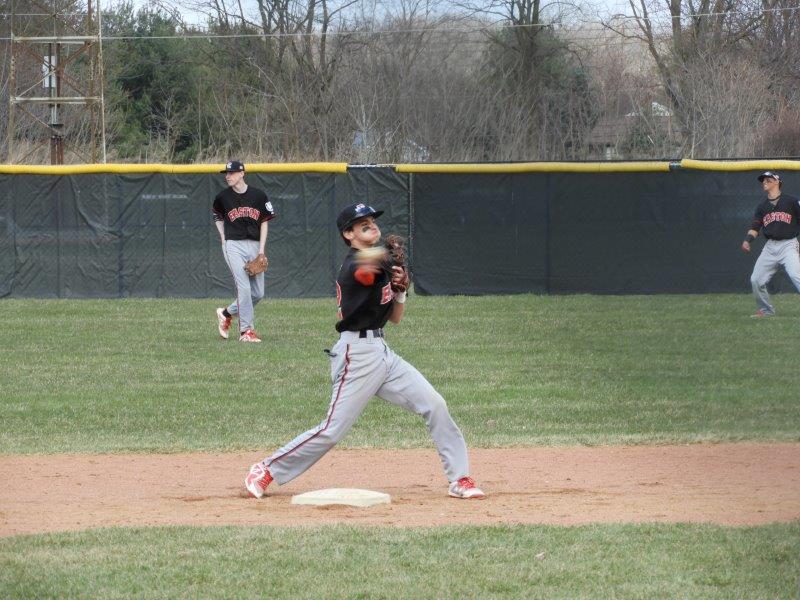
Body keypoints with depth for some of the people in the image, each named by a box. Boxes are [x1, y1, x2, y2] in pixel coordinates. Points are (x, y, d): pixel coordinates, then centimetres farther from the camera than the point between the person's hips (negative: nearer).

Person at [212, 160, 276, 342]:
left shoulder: (258, 195, 1)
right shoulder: (223, 197, 2)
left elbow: (264, 222, 5)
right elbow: (216, 215, 21)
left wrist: (261, 249, -2)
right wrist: (223, 238, 10)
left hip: (254, 246, 2)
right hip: (234, 246, -2)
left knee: (258, 293, 3)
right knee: (244, 287, -15)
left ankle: (226, 313, 24)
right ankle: (246, 330, -9)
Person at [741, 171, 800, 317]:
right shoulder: (762, 207, 16)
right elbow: (755, 227, 11)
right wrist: (748, 240, -9)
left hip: (788, 245, -6)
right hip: (770, 247, 6)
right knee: (756, 280, 0)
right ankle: (766, 310, 19)